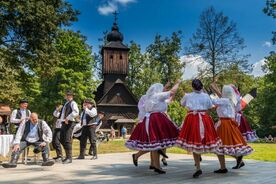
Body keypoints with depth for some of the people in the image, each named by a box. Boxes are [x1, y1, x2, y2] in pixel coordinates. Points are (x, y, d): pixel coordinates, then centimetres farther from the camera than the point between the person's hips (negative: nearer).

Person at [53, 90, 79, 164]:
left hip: (69, 123, -9)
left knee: (67, 140, -11)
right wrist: (56, 111, 8)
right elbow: (59, 115, 28)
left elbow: (76, 112, -21)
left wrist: (68, 118, -20)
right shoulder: (65, 104, 24)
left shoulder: (73, 103, -2)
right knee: (62, 140, 12)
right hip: (63, 123, 9)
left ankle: (69, 158, -4)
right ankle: (67, 156, 23)